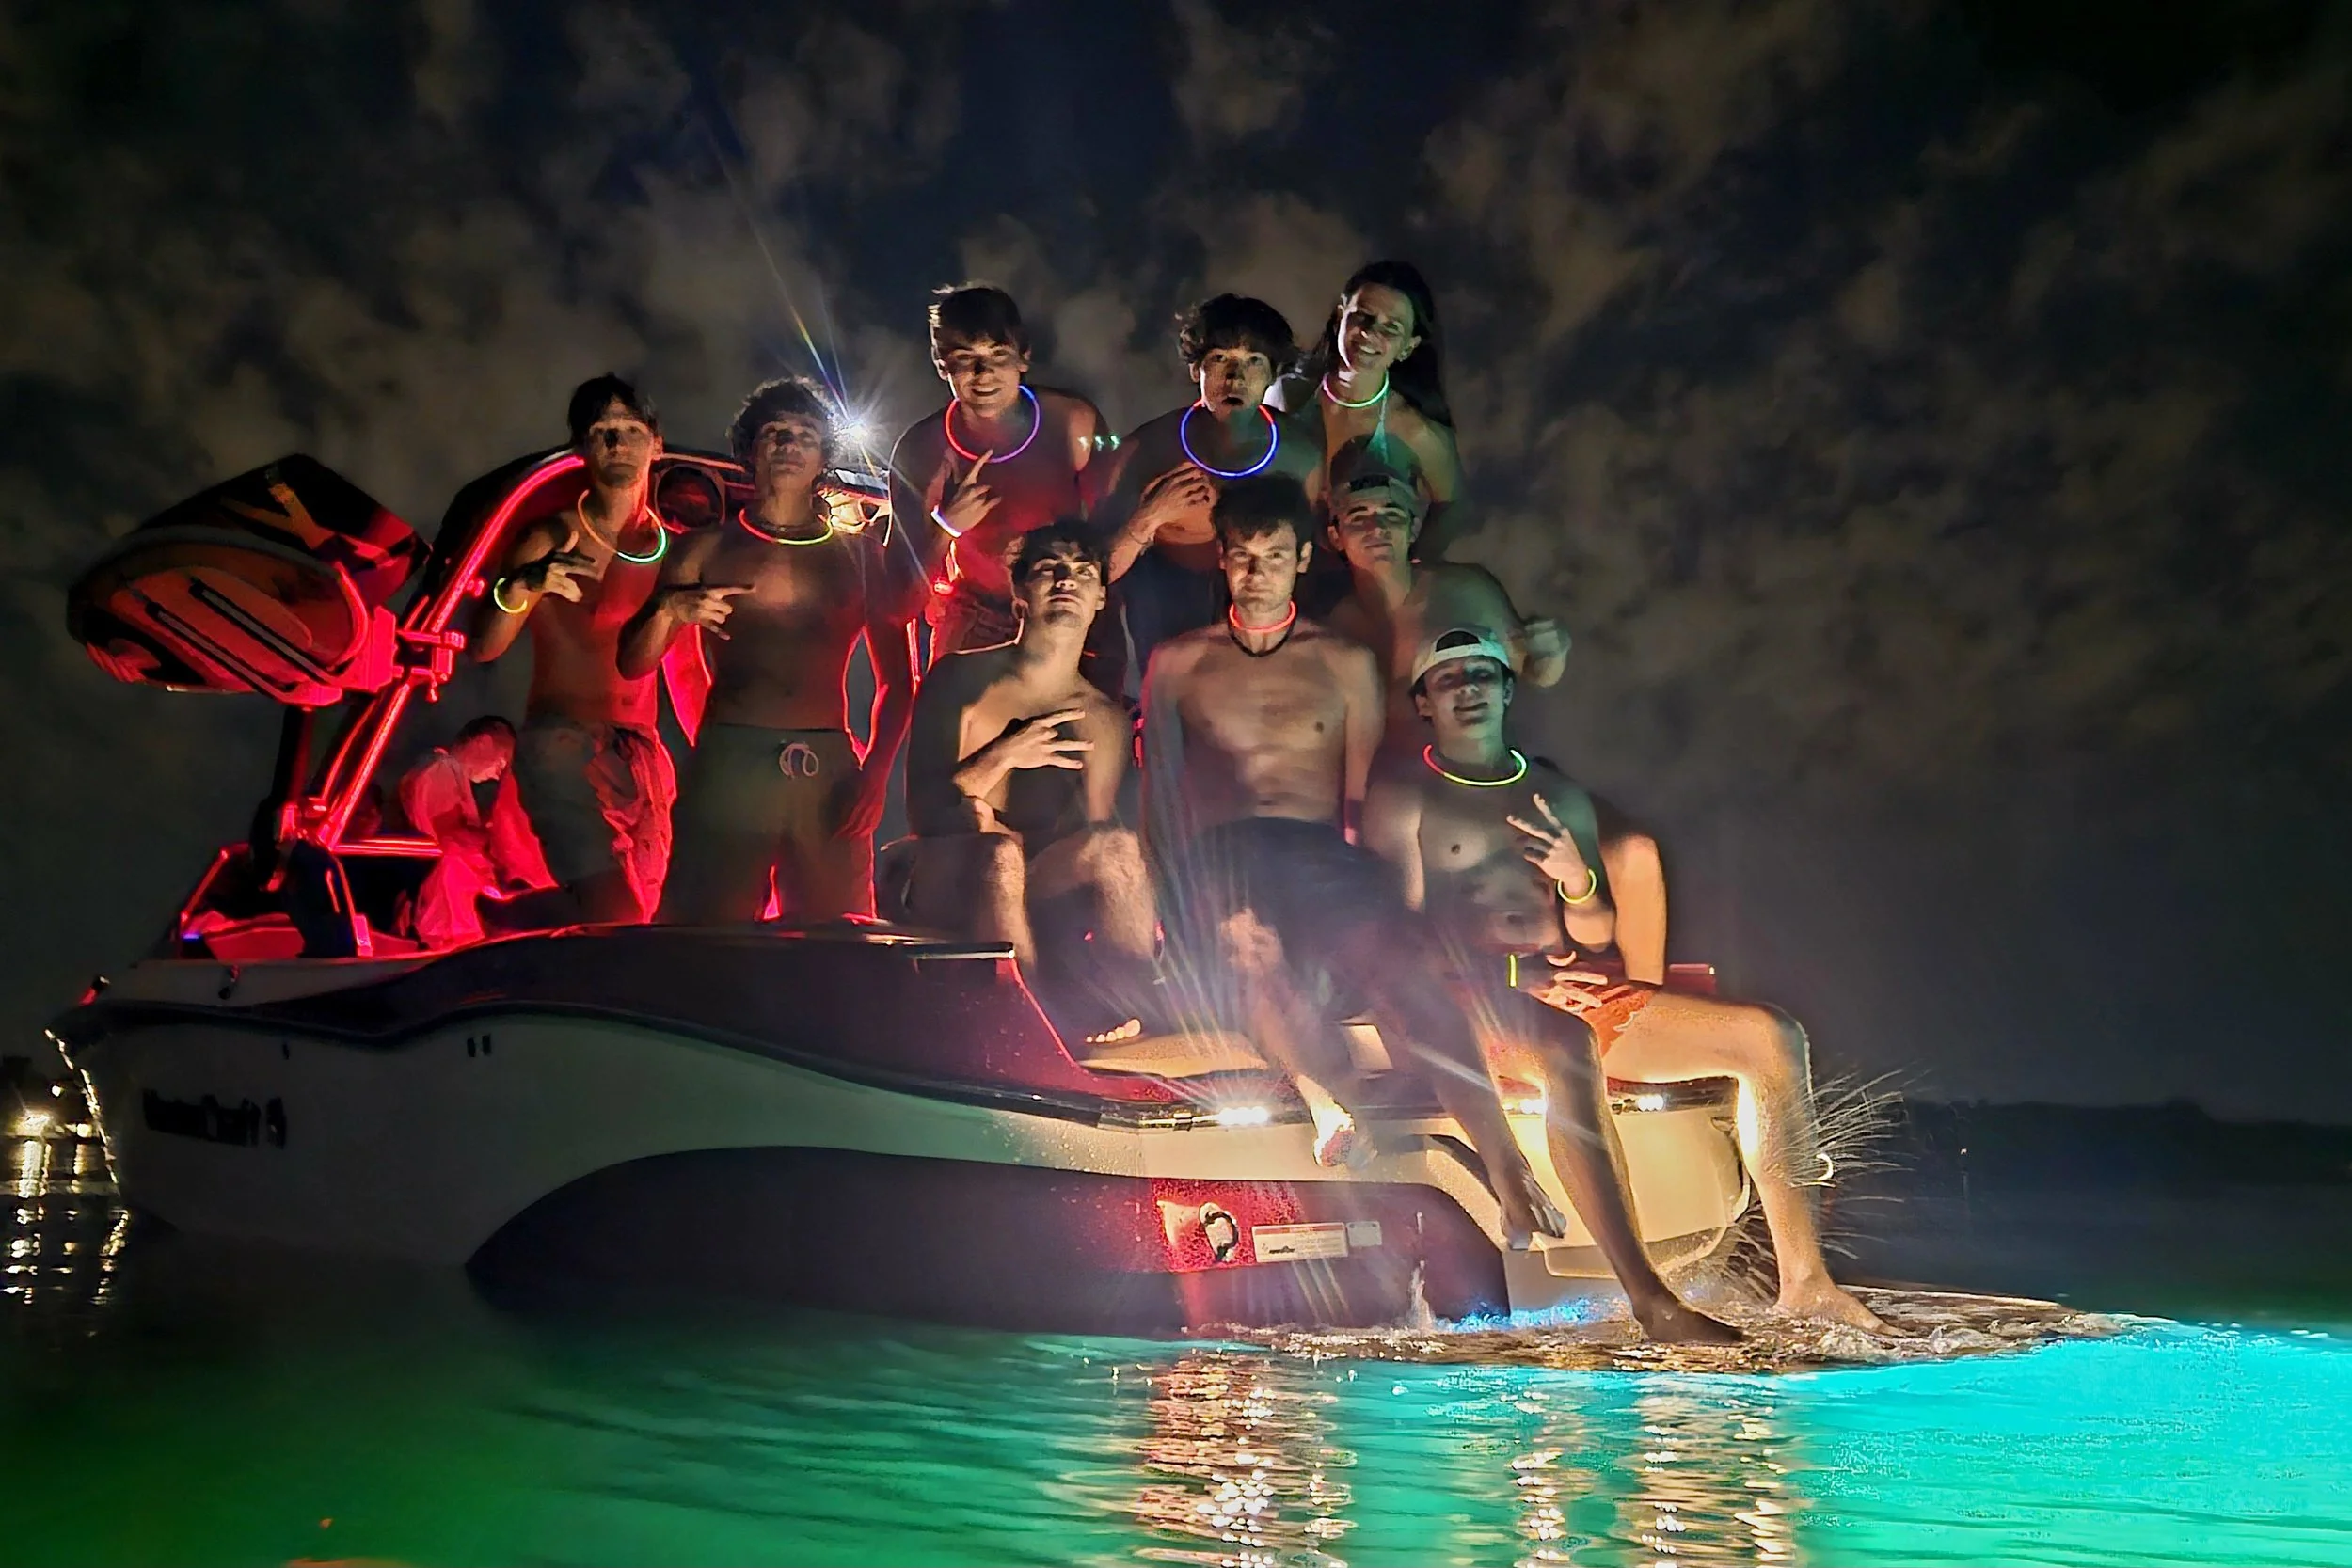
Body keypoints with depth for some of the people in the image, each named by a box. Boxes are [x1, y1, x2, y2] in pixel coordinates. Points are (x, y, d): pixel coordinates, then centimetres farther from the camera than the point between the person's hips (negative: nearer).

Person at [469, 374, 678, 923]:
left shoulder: (674, 549, 10)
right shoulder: (552, 540, 0)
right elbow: (483, 647, -8)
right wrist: (521, 587, -26)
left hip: (645, 758, 5)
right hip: (564, 749, -4)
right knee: (616, 920, -20)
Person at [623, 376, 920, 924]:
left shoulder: (861, 552, 16)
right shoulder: (706, 550, 14)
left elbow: (897, 680, 14)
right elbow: (633, 664, 12)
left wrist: (876, 771, 0)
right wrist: (668, 610, -8)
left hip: (831, 774, 1)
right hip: (728, 769, -1)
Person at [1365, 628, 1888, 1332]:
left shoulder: (1561, 794, 21)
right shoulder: (1403, 792, 7)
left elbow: (1598, 937, 16)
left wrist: (1579, 883, -8)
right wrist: (1516, 979, -16)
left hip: (1582, 992, 6)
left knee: (1771, 1035, -10)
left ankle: (1803, 1278, -9)